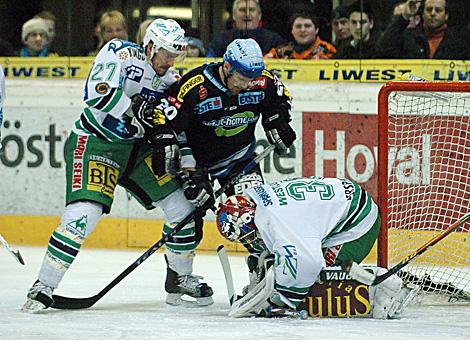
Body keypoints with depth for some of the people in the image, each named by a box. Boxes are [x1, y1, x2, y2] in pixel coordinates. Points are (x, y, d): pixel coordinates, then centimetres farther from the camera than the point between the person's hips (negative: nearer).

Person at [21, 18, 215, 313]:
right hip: (94, 142, -7)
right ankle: (43, 288, -16)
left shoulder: (170, 79, 5)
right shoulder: (120, 52, -14)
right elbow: (99, 92, -29)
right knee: (85, 212, -23)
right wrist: (140, 113, -26)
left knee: (183, 204, 2)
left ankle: (180, 280, 21)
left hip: (138, 148, 7)